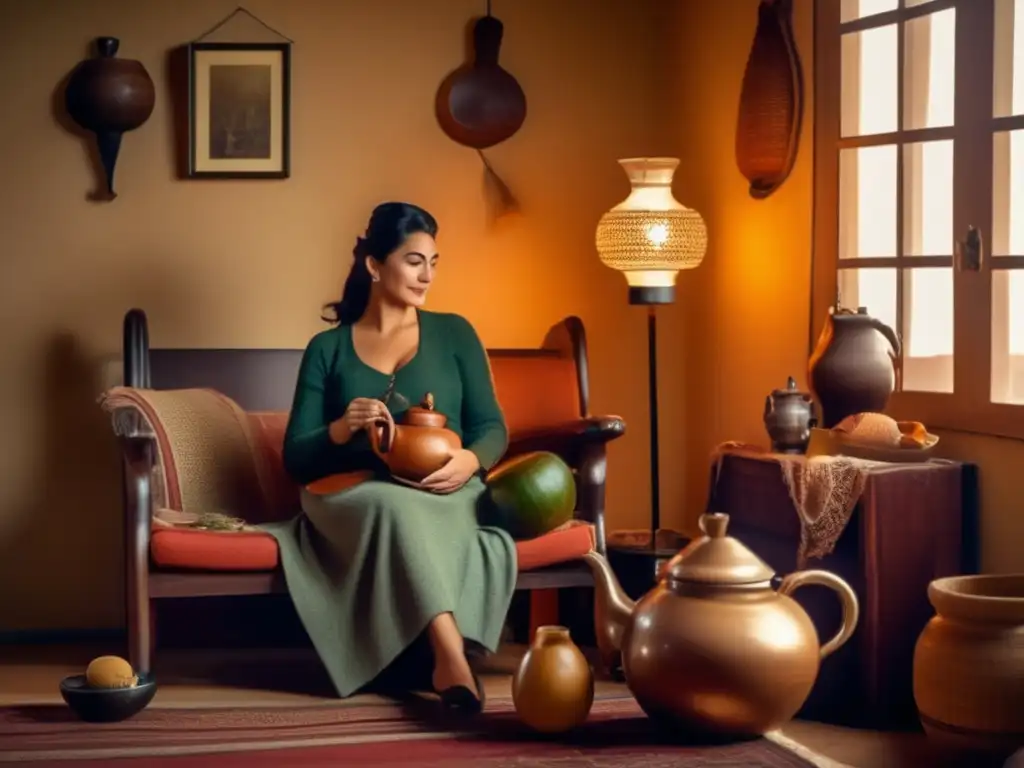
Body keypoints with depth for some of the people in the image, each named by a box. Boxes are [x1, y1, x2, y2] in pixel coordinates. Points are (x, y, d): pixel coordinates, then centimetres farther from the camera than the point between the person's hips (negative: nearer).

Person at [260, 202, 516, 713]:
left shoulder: (453, 333, 16)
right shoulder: (327, 348, 13)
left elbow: (493, 428, 9)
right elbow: (295, 459, 7)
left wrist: (469, 461, -16)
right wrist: (342, 430, -16)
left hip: (444, 495, 1)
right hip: (355, 497, -1)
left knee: (406, 517, -39)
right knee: (395, 506, -40)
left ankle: (443, 654, -47)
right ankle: (452, 654, -52)